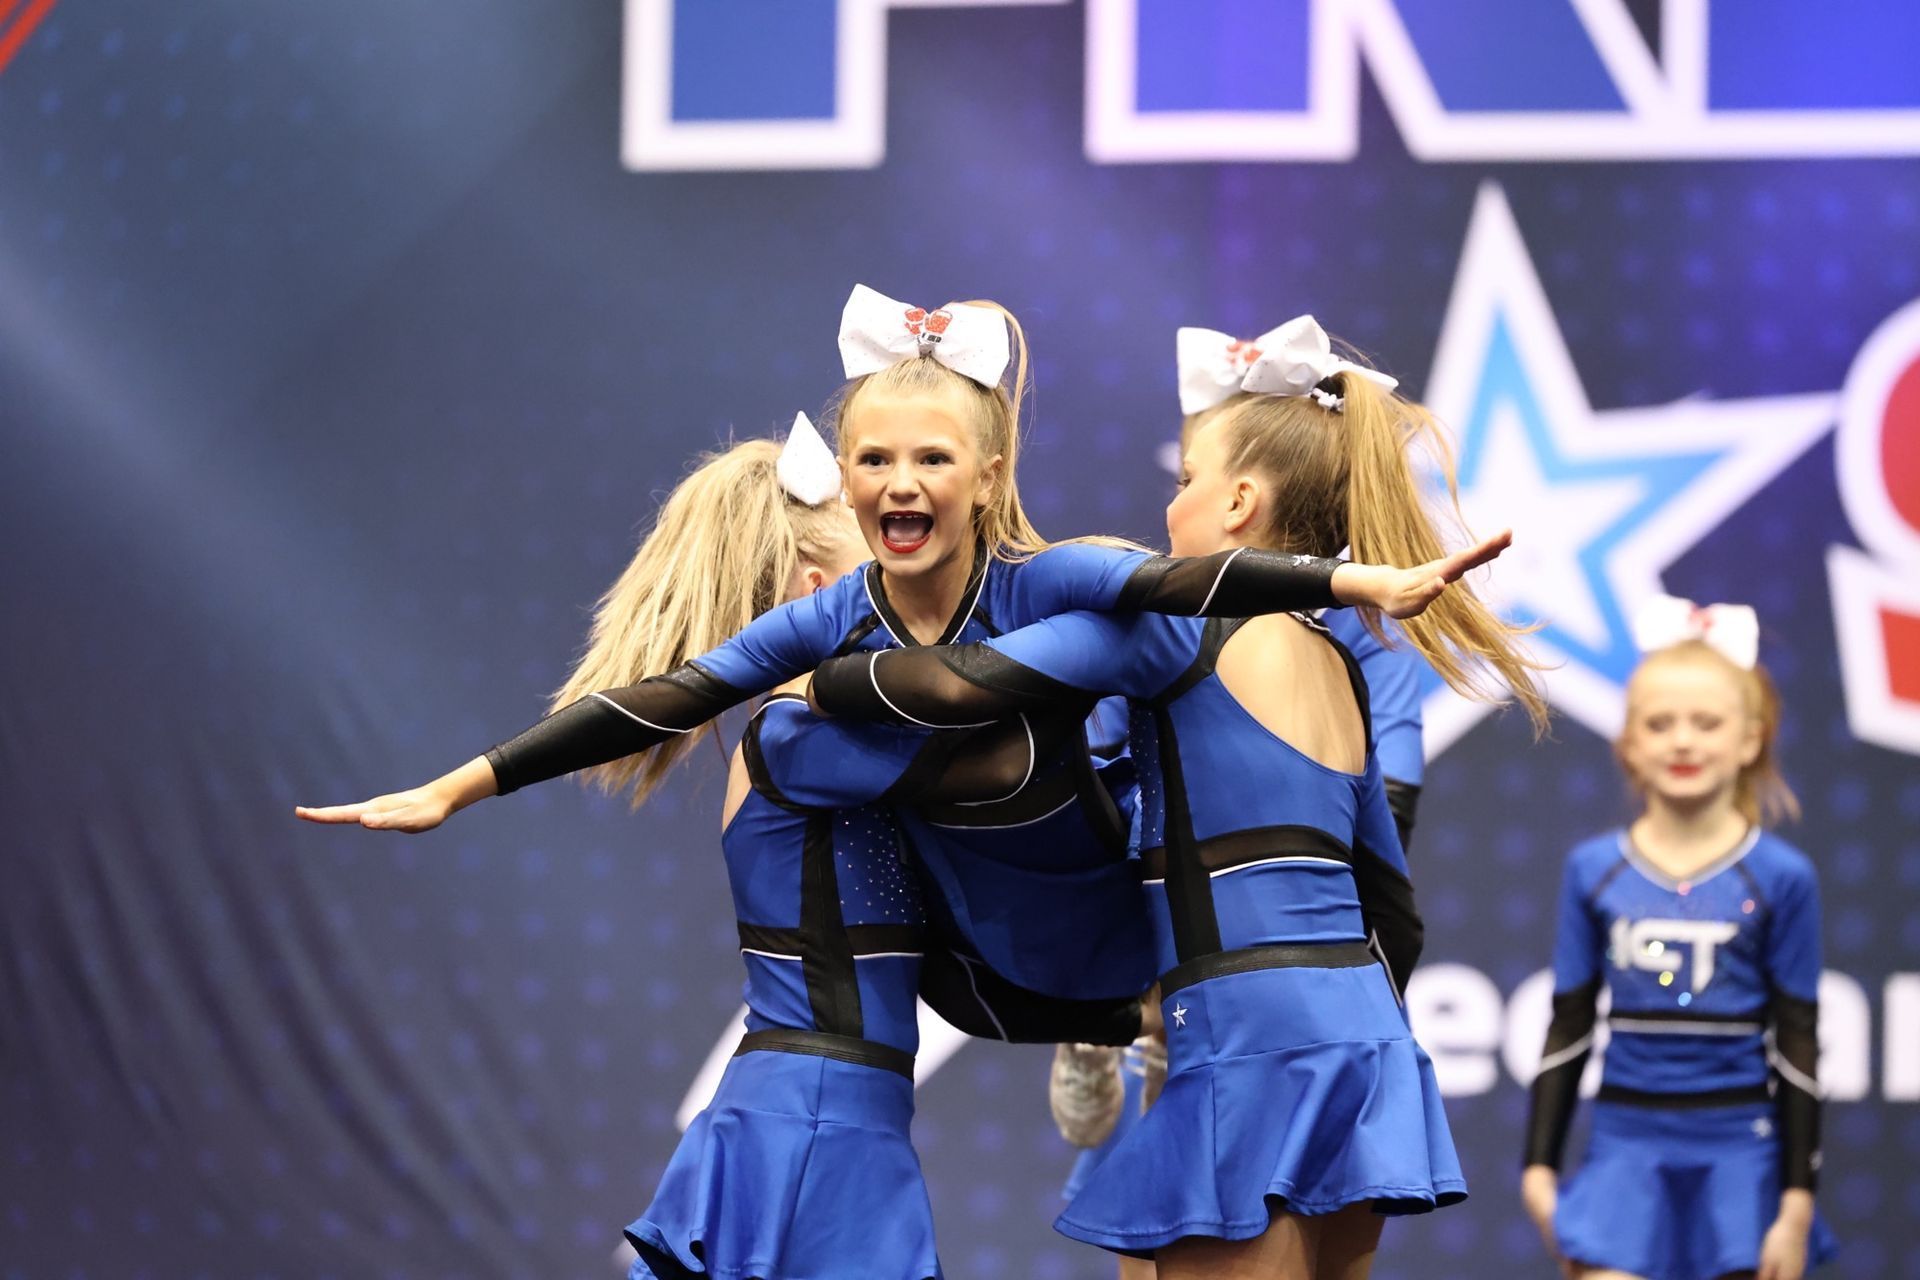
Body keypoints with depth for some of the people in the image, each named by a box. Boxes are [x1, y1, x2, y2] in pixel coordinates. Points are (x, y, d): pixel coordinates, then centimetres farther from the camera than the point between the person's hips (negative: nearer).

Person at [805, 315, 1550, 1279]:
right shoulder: (1336, 670, 18)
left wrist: (826, 680, 2)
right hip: (1362, 1031, 8)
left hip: (1251, 1043, -8)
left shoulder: (1180, 616, -4)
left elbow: (961, 685, -15)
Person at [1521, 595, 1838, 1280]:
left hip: (1739, 1153, -1)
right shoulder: (1593, 870, 3)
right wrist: (1540, 1166, 7)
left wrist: (1797, 1205, -3)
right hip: (1628, 1148, 1)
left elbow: (1797, 1049, -1)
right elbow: (1567, 1031, 9)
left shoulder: (1780, 877, -2)